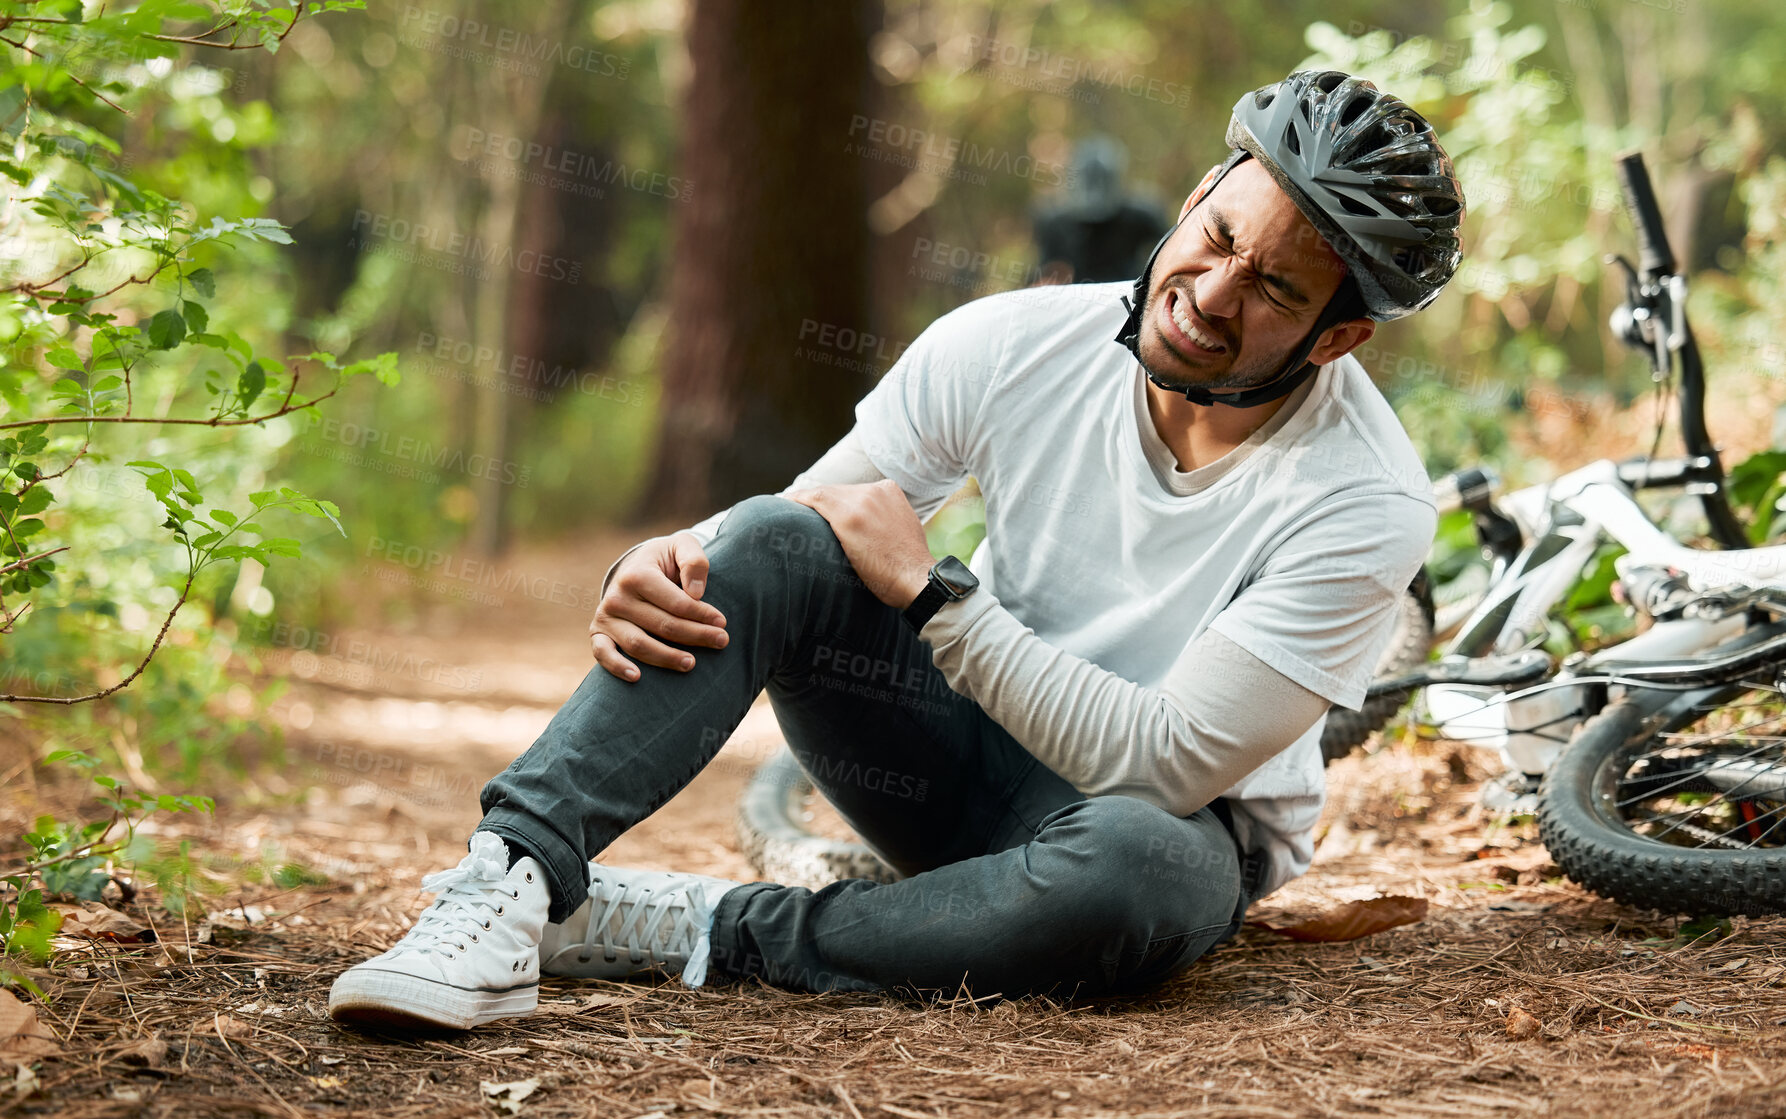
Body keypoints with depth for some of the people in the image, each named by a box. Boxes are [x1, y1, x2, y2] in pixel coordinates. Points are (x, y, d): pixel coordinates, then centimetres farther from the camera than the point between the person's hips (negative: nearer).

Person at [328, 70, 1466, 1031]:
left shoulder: (1368, 504, -23)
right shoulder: (1016, 345, -12)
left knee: (1133, 863, -41)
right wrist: (661, 566, -29)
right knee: (774, 540, -23)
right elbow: (786, 527, -5)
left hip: (1181, 819, -3)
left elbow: (1166, 766, -27)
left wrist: (930, 590, -26)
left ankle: (703, 931, -27)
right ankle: (513, 876, -34)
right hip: (967, 756, 3)